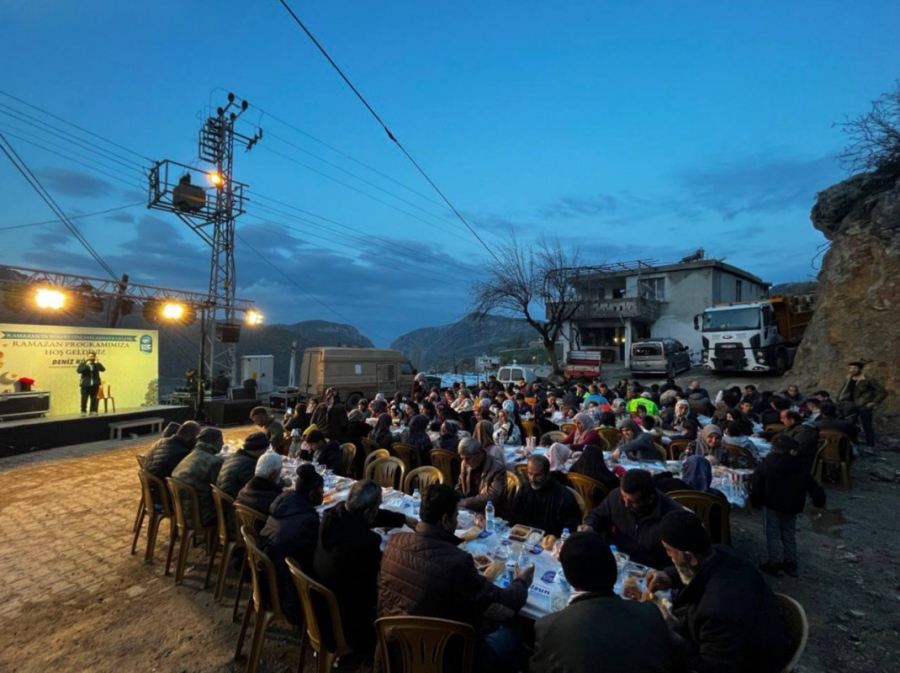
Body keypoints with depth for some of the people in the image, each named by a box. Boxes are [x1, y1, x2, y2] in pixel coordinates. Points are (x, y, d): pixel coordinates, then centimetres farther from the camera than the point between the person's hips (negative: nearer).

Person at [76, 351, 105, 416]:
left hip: (94, 384, 2)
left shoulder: (96, 363, 4)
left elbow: (103, 369, -11)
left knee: (94, 399, 7)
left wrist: (97, 363, -23)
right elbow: (78, 370, -18)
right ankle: (83, 411, 7)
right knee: (84, 398, -2)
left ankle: (93, 411, 14)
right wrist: (86, 365, -28)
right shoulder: (83, 362, -2)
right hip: (85, 384, -2)